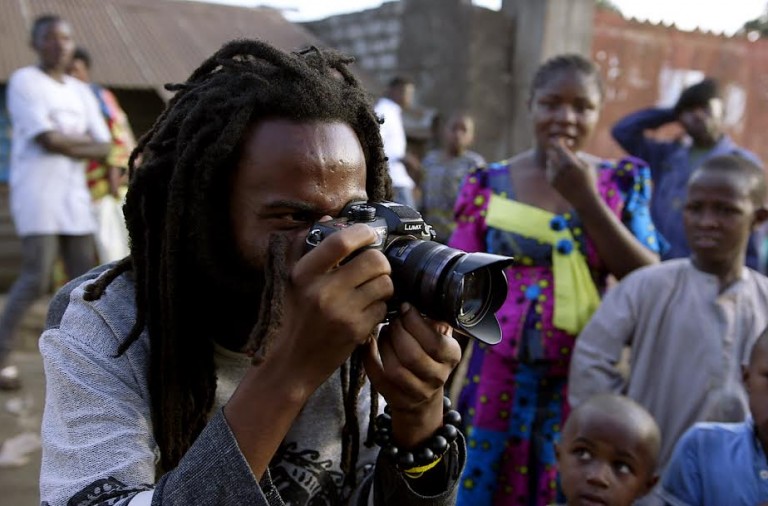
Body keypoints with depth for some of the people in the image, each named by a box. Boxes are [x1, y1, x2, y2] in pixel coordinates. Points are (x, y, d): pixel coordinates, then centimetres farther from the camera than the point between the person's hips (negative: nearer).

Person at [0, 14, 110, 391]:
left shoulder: (81, 93, 17)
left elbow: (103, 148, 8)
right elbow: (47, 139, -14)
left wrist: (65, 145, -8)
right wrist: (84, 140, 2)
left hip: (74, 194, 6)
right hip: (36, 192, -6)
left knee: (83, 278, 4)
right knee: (37, 278, -12)